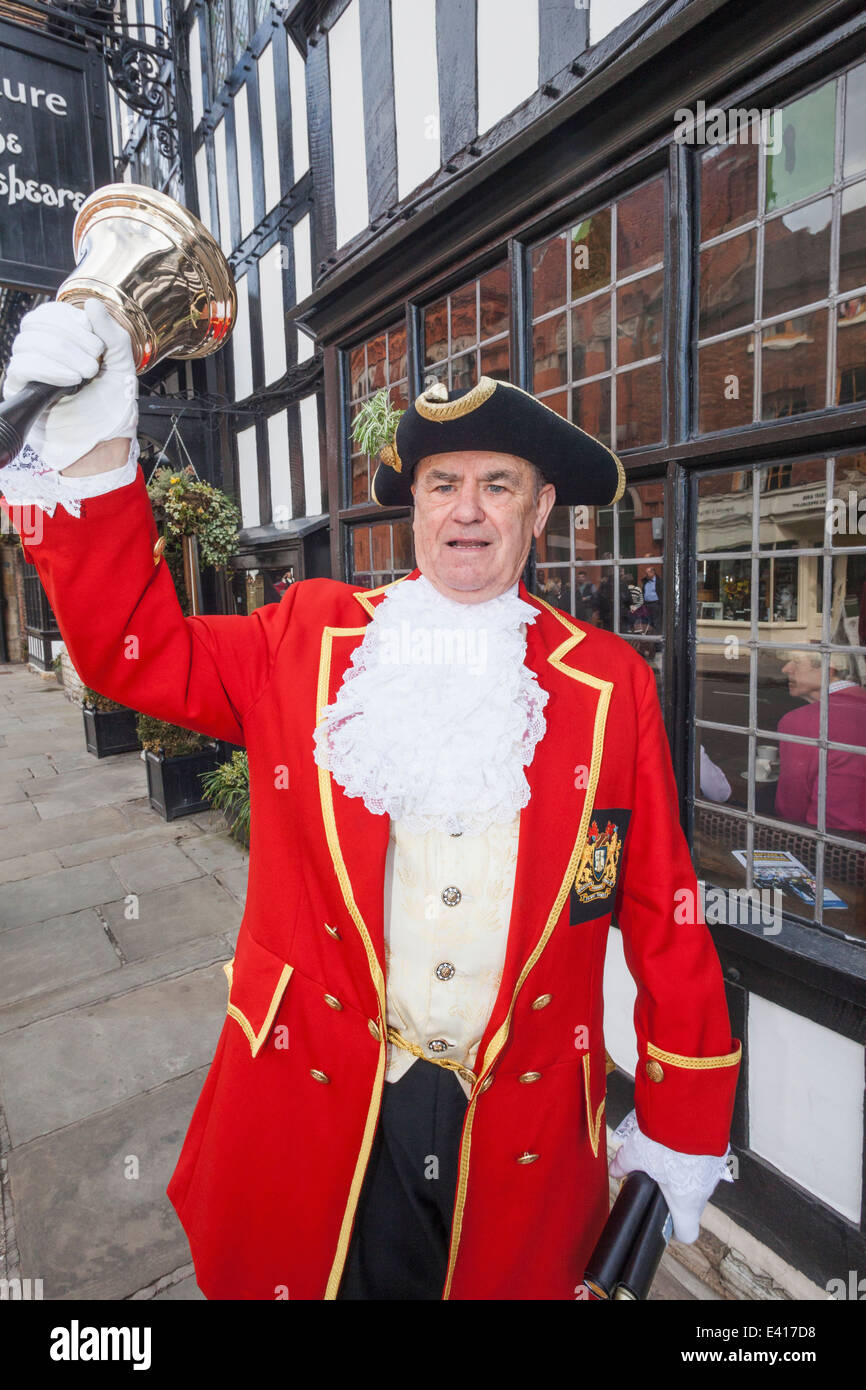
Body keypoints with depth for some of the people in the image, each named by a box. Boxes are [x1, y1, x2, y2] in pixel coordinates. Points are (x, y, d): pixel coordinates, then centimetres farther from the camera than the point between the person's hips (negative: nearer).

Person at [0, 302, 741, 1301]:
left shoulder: (609, 683, -6)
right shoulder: (311, 639, -3)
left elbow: (661, 914, -3)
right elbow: (136, 648, -2)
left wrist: (682, 1130, 2)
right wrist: (91, 449, -14)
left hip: (522, 1131, 0)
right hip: (311, 1110, 1)